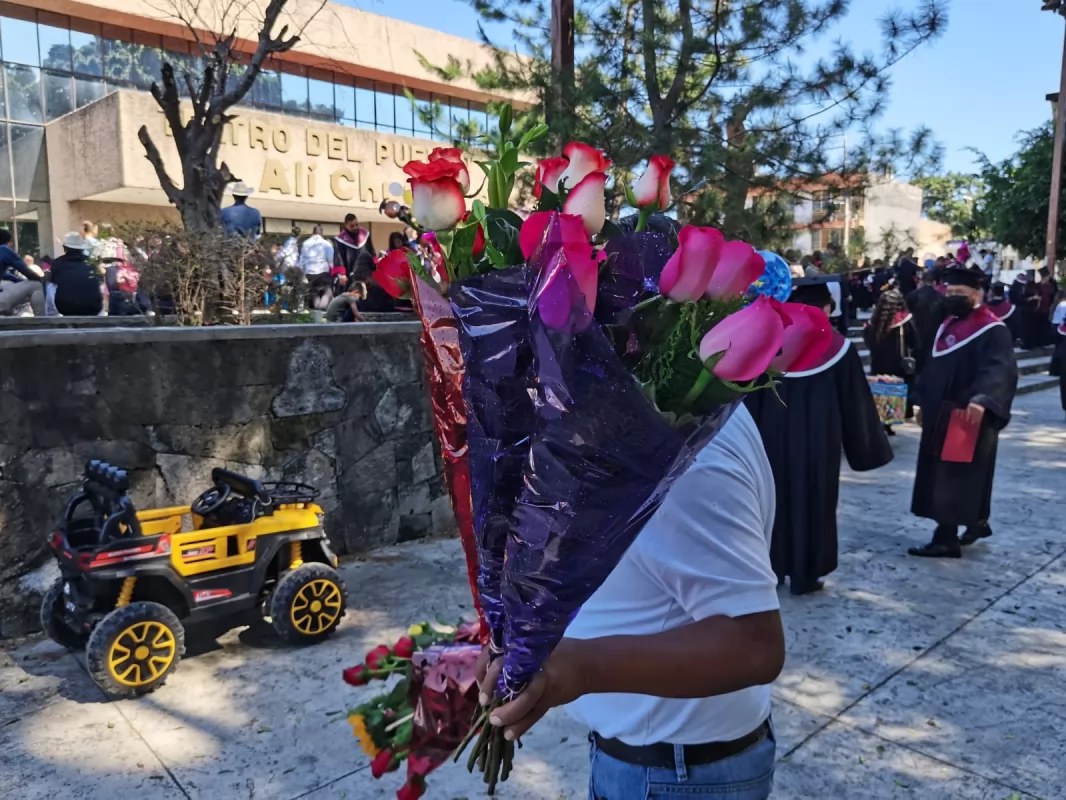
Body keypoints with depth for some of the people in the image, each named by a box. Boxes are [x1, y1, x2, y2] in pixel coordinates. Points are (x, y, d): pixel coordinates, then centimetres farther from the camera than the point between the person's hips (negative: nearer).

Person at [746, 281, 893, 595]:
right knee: (812, 502, 8)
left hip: (774, 435, 2)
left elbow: (752, 397, 3)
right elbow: (856, 400, -1)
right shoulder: (838, 347, -7)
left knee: (776, 498, 14)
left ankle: (772, 567, 24)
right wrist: (868, 447, 8)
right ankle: (805, 575, 14)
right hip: (818, 438, -2)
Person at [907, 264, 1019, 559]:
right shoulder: (949, 325, 13)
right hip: (942, 415, 9)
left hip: (969, 417, -9)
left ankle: (946, 539, 0)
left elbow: (999, 370, -30)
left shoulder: (992, 330, -14)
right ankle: (977, 523, 33)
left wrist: (982, 399, -46)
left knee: (954, 477, -6)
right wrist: (923, 401, 18)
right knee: (942, 475, 15)